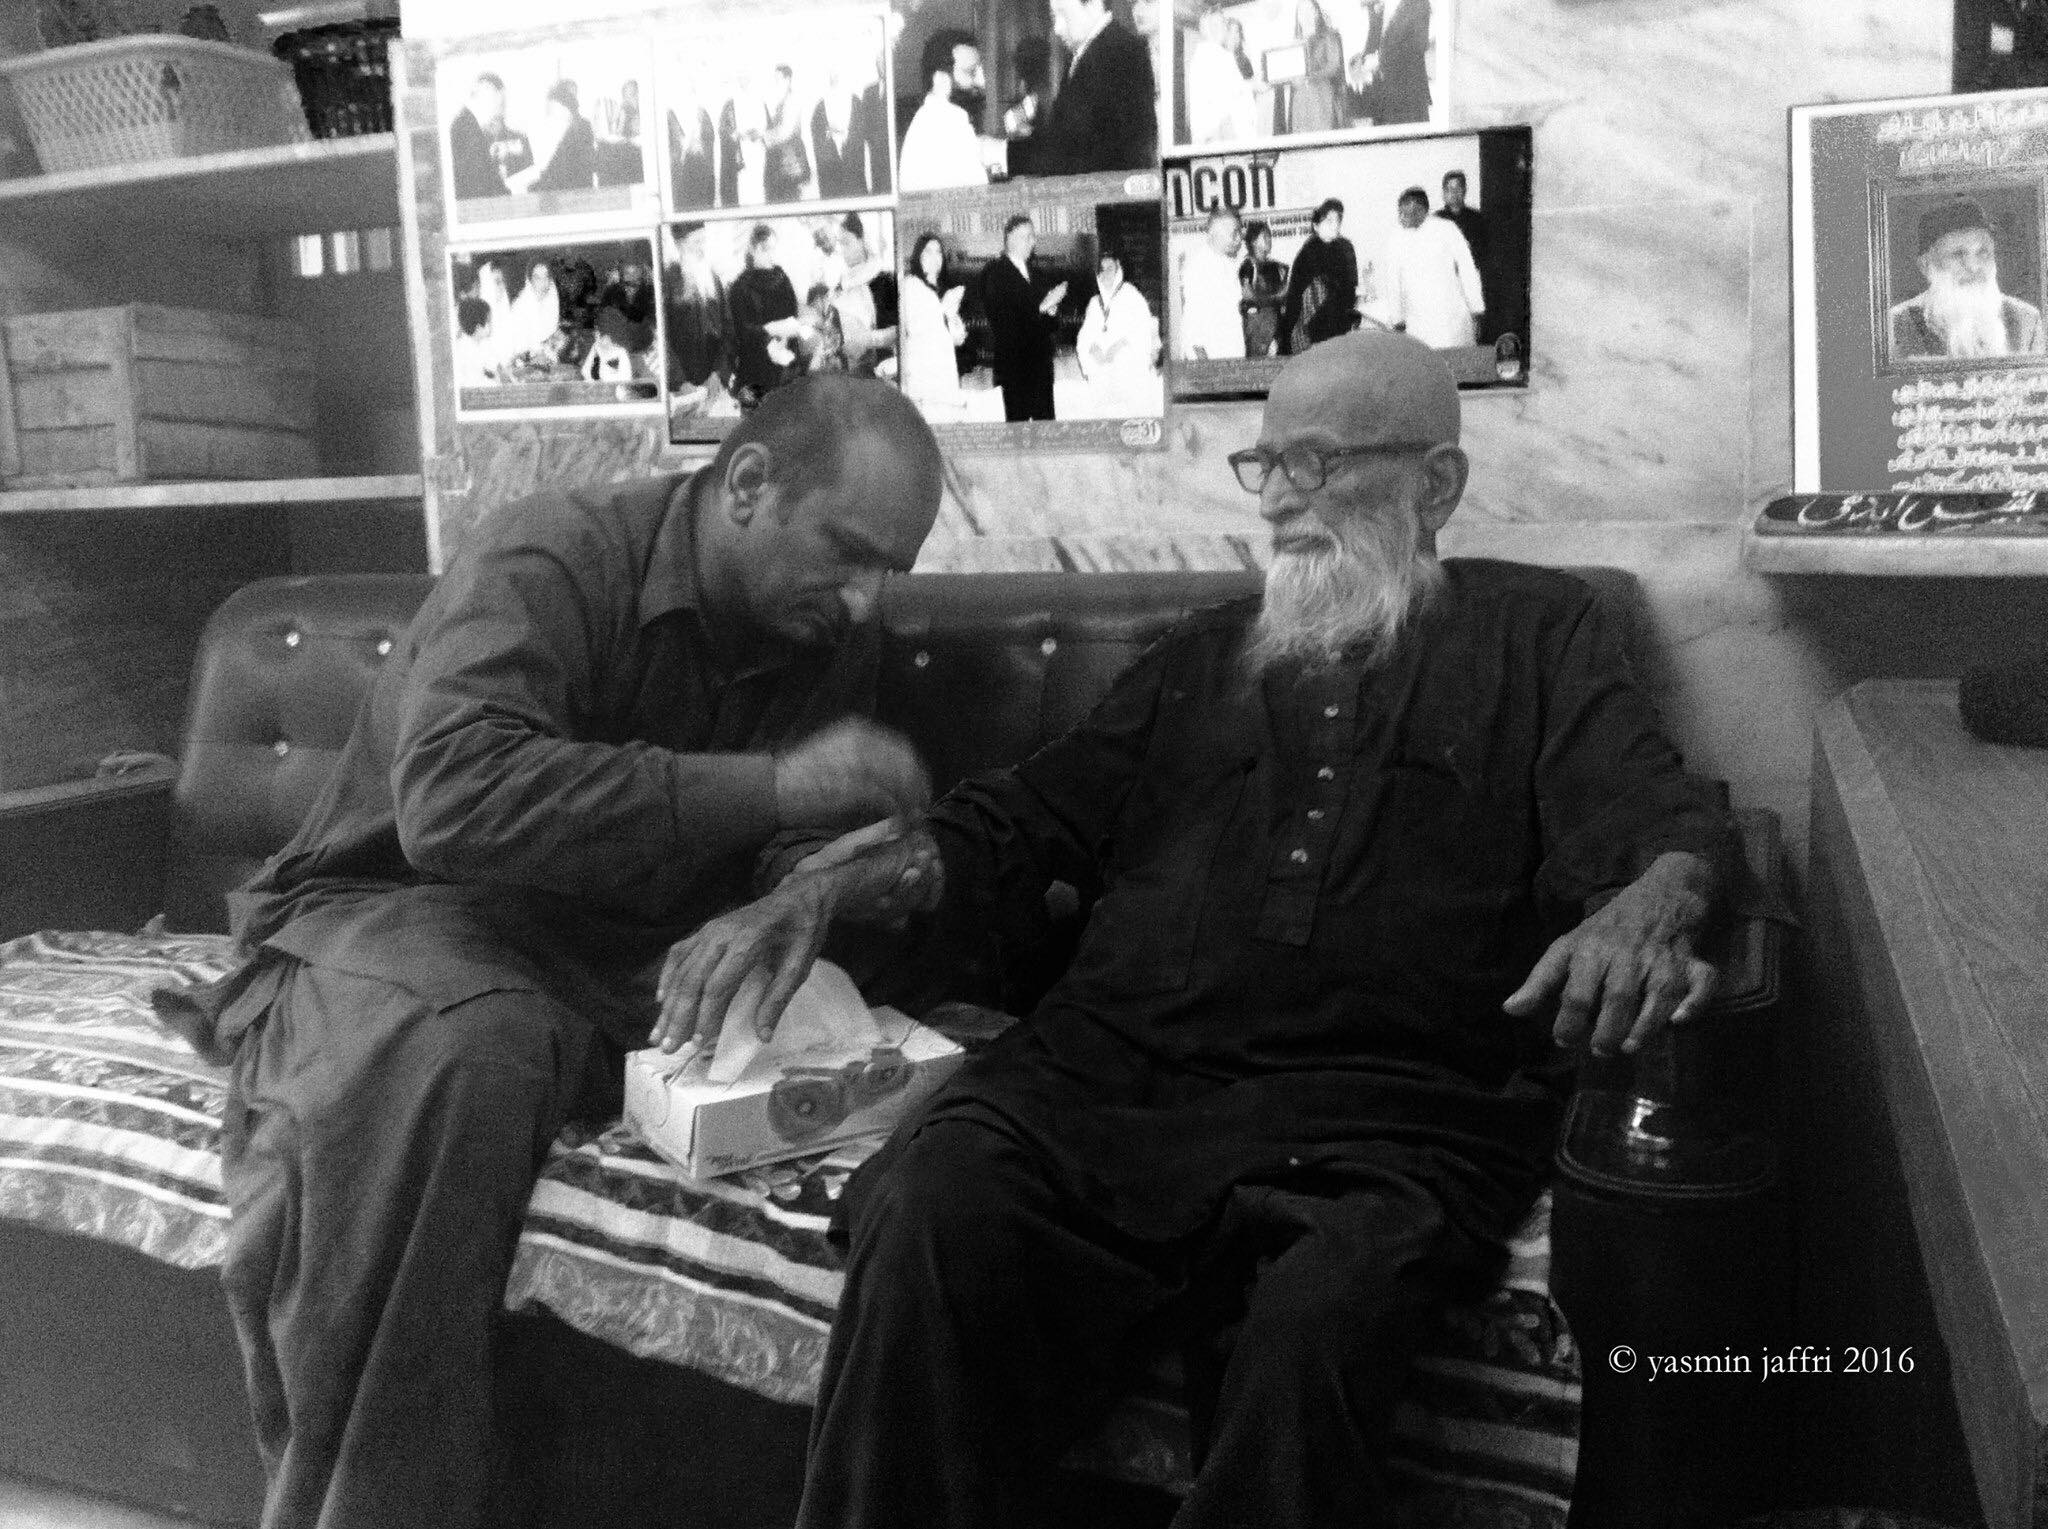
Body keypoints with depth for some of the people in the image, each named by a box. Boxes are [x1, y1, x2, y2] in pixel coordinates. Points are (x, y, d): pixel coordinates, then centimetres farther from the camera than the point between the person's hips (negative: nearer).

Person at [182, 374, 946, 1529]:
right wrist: (769, 786, -32)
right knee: (451, 1056, -40)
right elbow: (453, 800, -33)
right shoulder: (553, 560, -15)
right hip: (407, 911, -5)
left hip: (640, 966, 6)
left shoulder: (832, 639, 7)